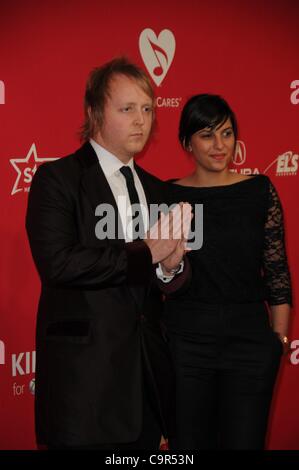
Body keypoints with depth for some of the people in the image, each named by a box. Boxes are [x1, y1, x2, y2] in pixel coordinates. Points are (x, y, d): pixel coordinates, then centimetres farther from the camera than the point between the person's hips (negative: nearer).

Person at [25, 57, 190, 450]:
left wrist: (171, 265, -8)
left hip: (147, 373, 6)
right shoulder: (57, 179, -5)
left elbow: (158, 282, 16)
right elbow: (57, 263, -19)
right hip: (84, 378, -6)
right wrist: (145, 254, -13)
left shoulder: (155, 189, 15)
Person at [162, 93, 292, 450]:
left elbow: (277, 270, 3)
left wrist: (280, 337, 0)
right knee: (188, 443, 8)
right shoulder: (169, 196, 0)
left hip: (249, 338, 0)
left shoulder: (259, 191, 2)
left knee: (244, 442, 5)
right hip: (185, 340, 0)